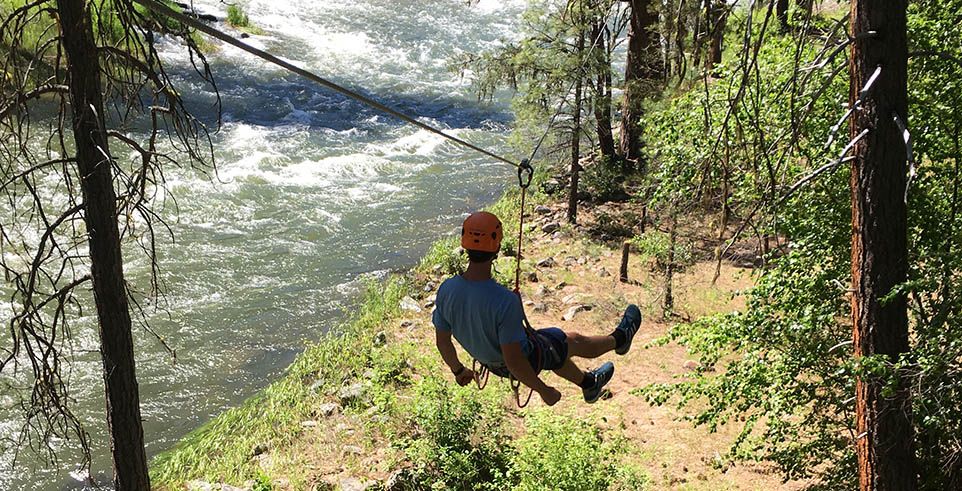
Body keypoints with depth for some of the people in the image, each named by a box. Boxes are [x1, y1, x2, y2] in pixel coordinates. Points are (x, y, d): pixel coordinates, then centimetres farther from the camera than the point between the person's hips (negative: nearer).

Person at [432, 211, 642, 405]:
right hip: (526, 357, -6)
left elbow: (442, 342, -8)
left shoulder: (446, 290, -23)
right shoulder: (505, 301, -41)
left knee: (559, 345, 33)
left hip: (490, 362, 6)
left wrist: (458, 370, 13)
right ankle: (619, 339, 55)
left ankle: (588, 383, 62)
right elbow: (514, 362, -33)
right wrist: (544, 390, -15)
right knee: (574, 342, 23)